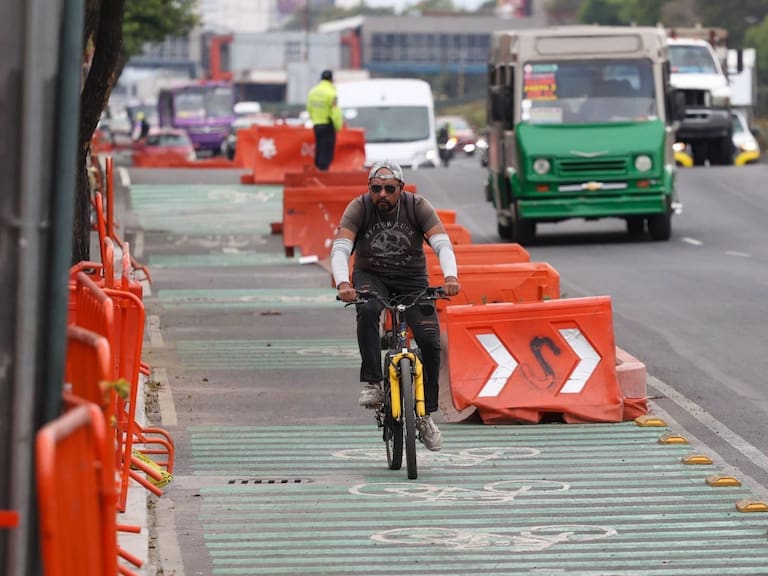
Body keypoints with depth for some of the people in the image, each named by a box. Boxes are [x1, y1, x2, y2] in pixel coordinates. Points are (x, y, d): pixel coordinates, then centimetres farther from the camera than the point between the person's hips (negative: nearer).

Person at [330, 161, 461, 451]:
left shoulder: (417, 206, -14)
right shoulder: (358, 208, -16)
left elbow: (443, 244, -24)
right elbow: (340, 249, -26)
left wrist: (450, 276, -45)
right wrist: (343, 283, -46)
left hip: (412, 278, 1)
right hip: (371, 277, -1)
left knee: (430, 341, -15)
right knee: (368, 310, -36)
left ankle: (425, 415, -1)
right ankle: (371, 383, -28)